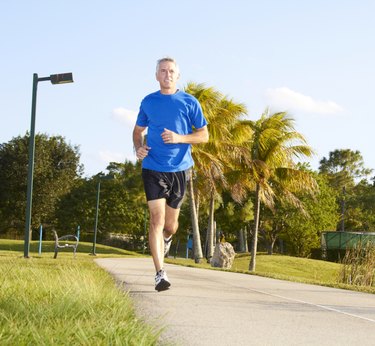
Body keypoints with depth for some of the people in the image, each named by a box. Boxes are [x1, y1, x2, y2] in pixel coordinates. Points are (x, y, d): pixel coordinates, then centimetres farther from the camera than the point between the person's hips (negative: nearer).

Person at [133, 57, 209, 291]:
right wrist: (138, 147, -2)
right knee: (157, 219, -13)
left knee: (171, 224, 11)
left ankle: (166, 238, 49)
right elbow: (138, 130, 20)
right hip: (153, 168, 0)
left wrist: (179, 138, -14)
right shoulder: (148, 102, 7)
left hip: (179, 169, 0)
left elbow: (204, 135, 3)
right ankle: (160, 274, -12)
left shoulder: (189, 102, 1)